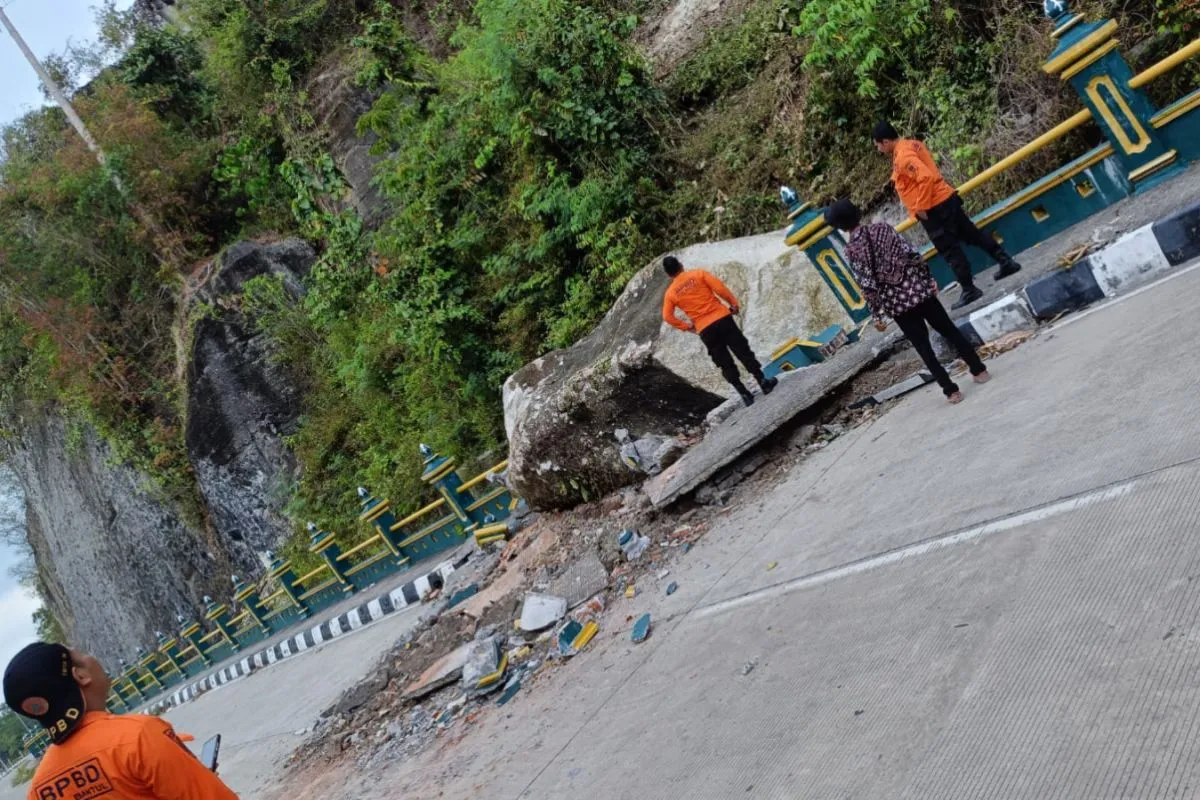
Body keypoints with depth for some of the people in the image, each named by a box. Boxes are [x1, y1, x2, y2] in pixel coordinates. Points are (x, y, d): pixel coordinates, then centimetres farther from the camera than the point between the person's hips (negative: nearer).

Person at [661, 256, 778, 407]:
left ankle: (744, 393, 9)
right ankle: (763, 382, 10)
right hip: (722, 318, -1)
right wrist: (733, 303, 4)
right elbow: (719, 287, -8)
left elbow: (668, 317, 1)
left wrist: (686, 326, 12)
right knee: (743, 351, 9)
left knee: (725, 363, 10)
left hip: (704, 330, 1)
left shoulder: (670, 294, 5)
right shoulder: (698, 274, 2)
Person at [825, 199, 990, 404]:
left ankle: (951, 390, 10)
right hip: (918, 289, 3)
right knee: (950, 330, 17)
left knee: (923, 347, 9)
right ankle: (980, 370, 26)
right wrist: (928, 278, 7)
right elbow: (911, 253, -3)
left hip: (896, 303, -2)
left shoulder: (851, 251, -11)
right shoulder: (882, 228, -3)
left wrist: (878, 314, -5)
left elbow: (868, 285, -12)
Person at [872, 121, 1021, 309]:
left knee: (950, 251, 1)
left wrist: (921, 207, -21)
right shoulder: (911, 144, 11)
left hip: (933, 209, -10)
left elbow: (926, 177, -30)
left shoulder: (902, 156, -20)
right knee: (973, 235, 18)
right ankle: (1007, 263, 26)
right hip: (946, 199, 10)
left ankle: (969, 290, 9)